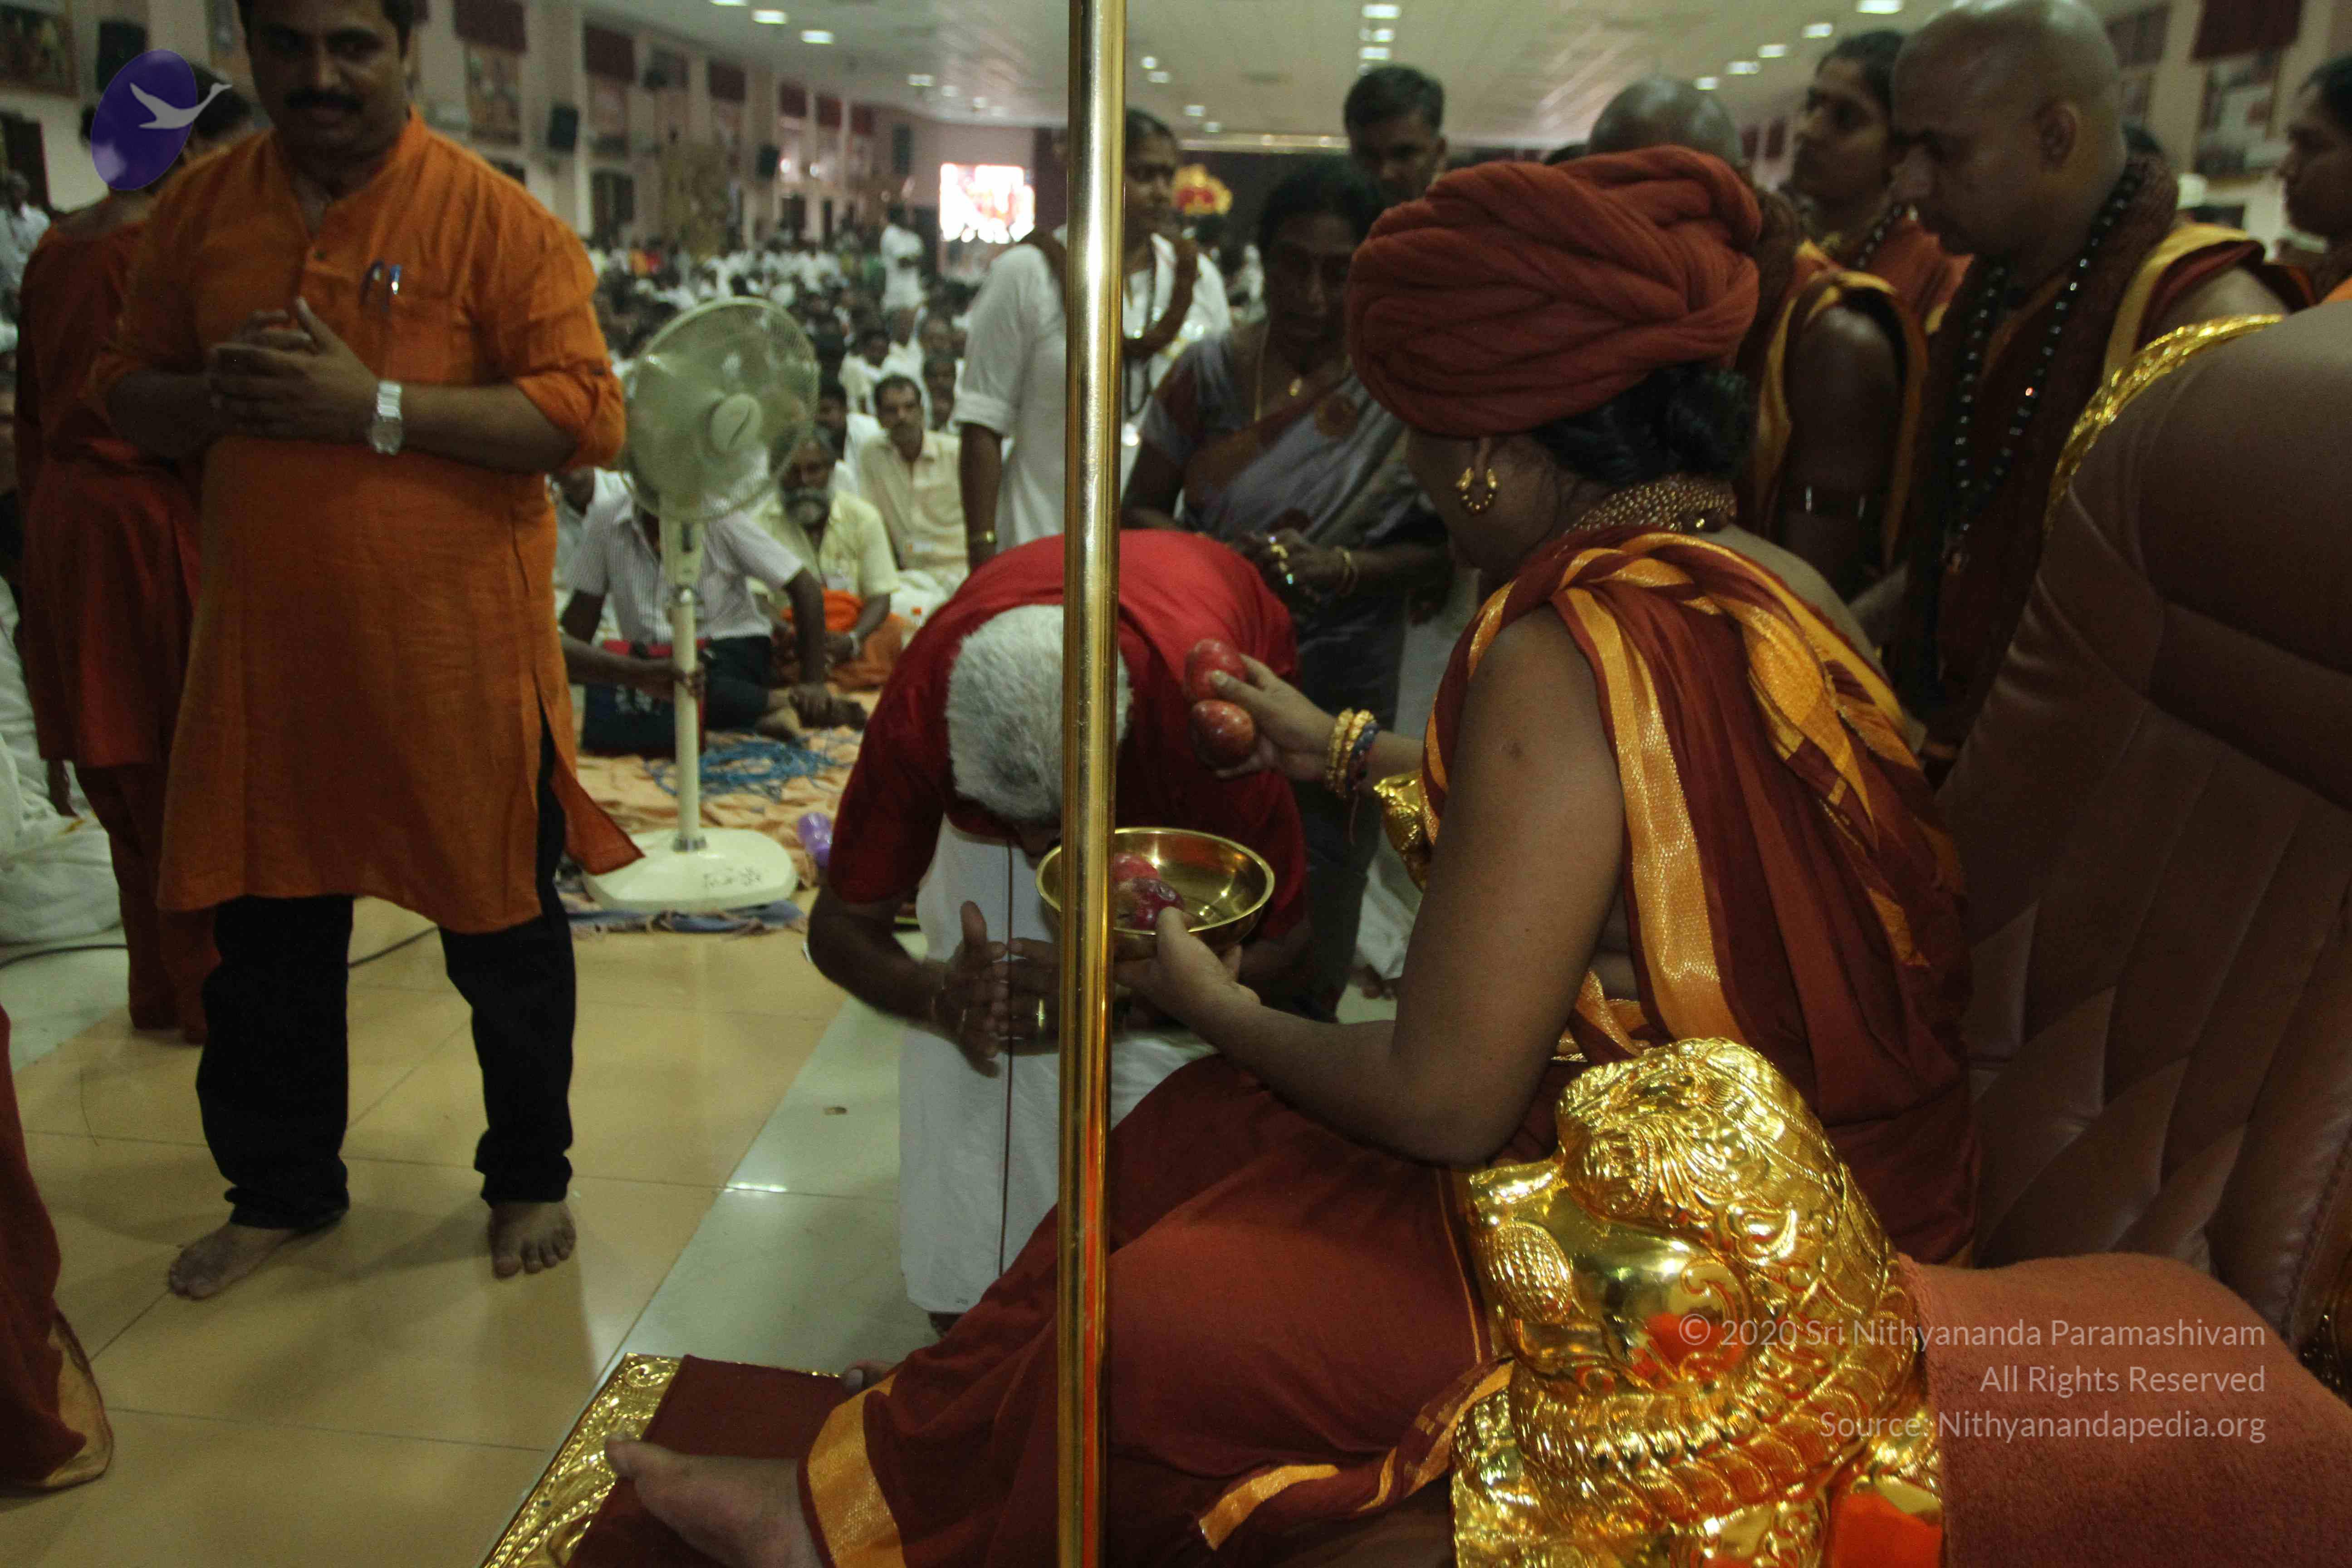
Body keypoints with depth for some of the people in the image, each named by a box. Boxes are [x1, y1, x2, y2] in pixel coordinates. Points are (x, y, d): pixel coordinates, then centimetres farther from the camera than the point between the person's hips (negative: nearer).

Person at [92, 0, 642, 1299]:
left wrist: (377, 406, -21)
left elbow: (586, 413, -14)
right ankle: (281, 1189, 35)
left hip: (458, 648, -4)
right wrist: (214, 395, -9)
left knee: (503, 933, 9)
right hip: (264, 645, 5)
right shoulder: (198, 211, 8)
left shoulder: (494, 219, -7)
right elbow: (125, 392, 14)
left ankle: (530, 1180, 30)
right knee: (264, 927, 15)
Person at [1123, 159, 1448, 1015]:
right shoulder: (1208, 372, 0)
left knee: (1307, 957, 10)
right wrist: (1220, 554, -16)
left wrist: (1341, 569, -21)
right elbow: (1140, 511, 4)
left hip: (1340, 695, -1)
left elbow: (1437, 549, -2)